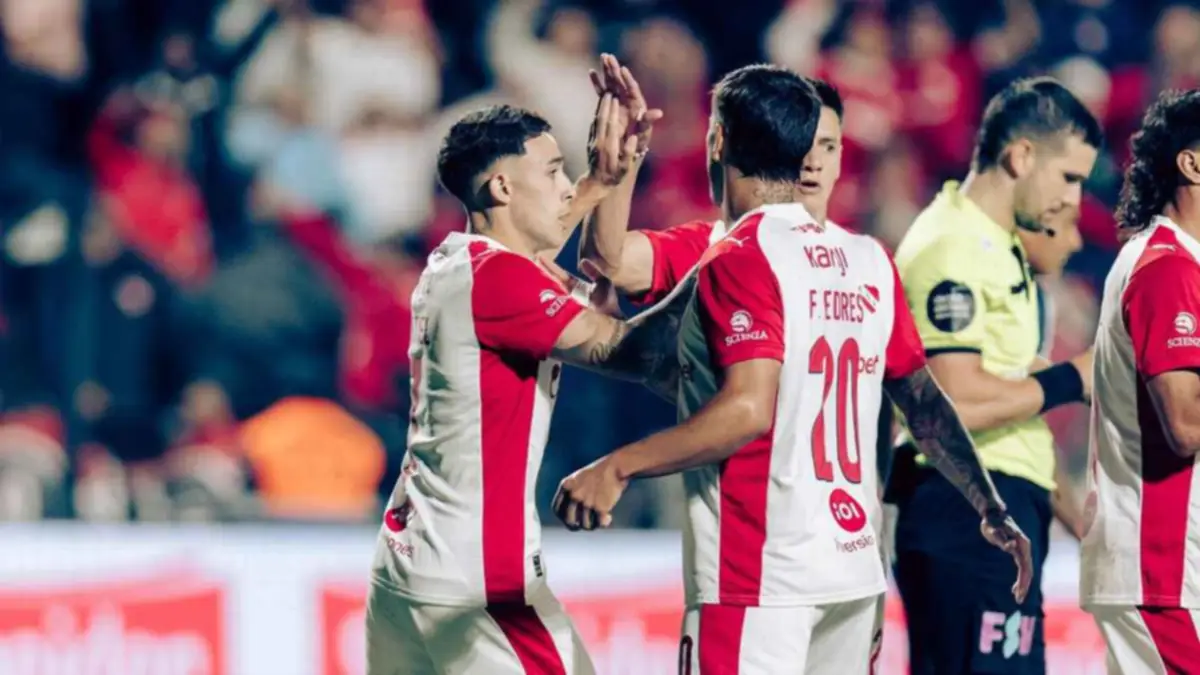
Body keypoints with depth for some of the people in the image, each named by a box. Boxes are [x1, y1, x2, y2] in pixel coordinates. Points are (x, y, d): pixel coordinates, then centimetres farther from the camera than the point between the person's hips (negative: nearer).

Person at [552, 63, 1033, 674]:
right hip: (853, 568, 7)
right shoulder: (869, 262, 9)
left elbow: (748, 410, -22)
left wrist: (617, 467, -21)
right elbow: (924, 402, 15)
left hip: (758, 577, -7)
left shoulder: (740, 259, -11)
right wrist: (991, 510, 25)